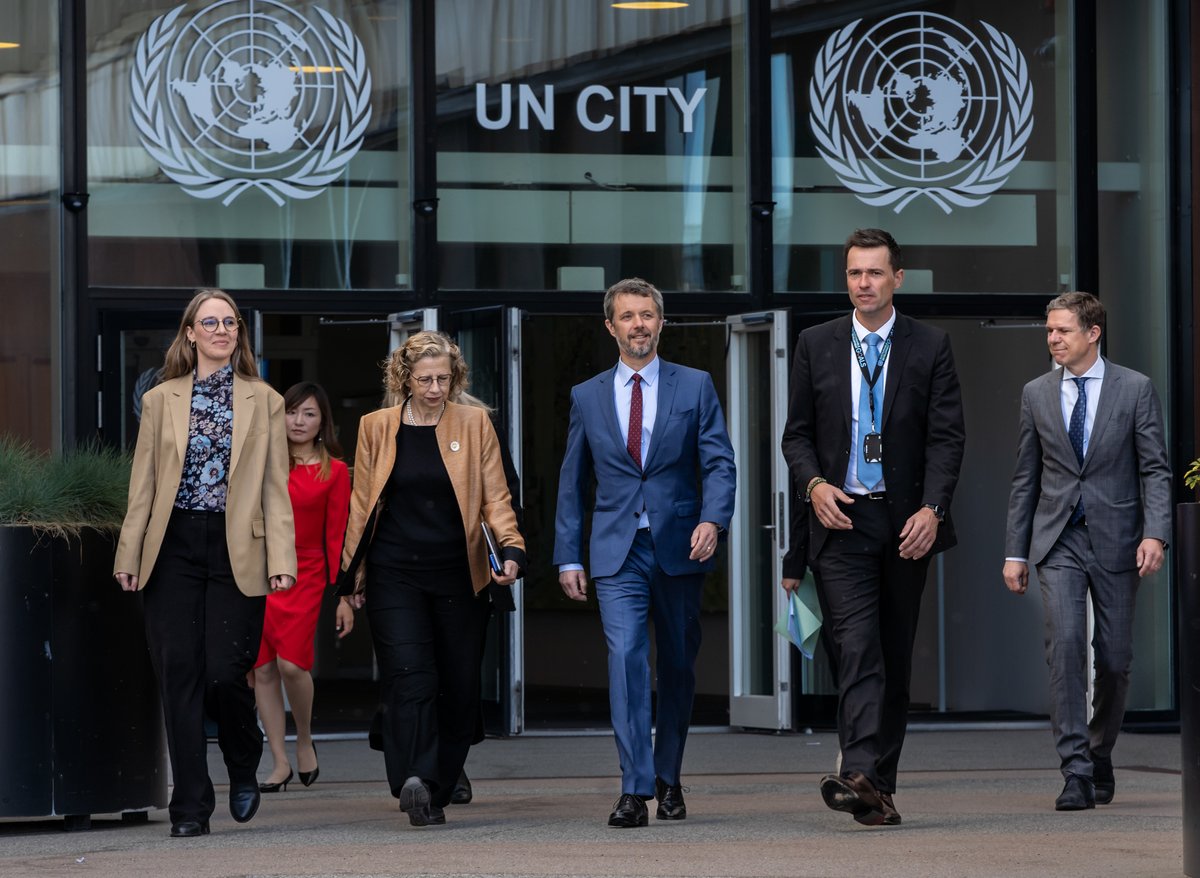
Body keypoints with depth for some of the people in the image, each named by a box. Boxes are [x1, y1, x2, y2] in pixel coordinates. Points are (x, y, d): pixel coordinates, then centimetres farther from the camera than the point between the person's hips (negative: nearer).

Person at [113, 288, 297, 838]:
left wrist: (281, 558, -6)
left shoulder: (264, 402, 9)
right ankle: (191, 807, 3)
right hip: (174, 547, 1)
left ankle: (244, 769, 20)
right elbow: (143, 484, 10)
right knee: (179, 674, -3)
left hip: (237, 550, -1)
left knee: (225, 672, -9)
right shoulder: (160, 401, 12)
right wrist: (128, 556, 2)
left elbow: (275, 488, 4)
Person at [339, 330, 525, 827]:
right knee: (410, 676, -17)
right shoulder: (377, 427, 7)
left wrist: (510, 548, -13)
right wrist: (351, 574, 11)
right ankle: (416, 782, -30)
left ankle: (432, 793, 12)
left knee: (460, 688, 2)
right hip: (394, 575, -1)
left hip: (457, 576, 1)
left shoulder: (475, 424, 6)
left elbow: (495, 498, 4)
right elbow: (361, 504, 13)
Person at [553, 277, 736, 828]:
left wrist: (712, 519, -18)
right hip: (619, 554, 0)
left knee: (678, 666, 8)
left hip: (680, 550, 0)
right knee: (626, 658, -15)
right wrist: (568, 557, 7)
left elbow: (720, 463, 0)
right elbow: (572, 482, 13)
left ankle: (668, 780, 24)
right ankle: (635, 789, -18)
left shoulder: (695, 387, 5)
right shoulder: (587, 397, 9)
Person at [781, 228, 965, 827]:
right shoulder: (816, 345, 7)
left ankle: (881, 781, 15)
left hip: (907, 522, 1)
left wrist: (932, 509, -15)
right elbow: (797, 433, 9)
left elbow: (947, 436, -2)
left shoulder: (931, 347, 3)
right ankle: (861, 776, -26)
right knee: (858, 648, -15)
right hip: (842, 518, -1)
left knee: (896, 657, 7)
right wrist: (814, 483, -10)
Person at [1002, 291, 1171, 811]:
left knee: (1114, 658, 4)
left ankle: (1100, 757, 27)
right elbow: (1025, 478, 12)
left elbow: (1155, 469, -2)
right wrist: (1014, 551, 8)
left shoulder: (1135, 390, 1)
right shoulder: (1036, 394, 8)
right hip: (1058, 542, 1)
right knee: (1064, 644, -16)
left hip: (1114, 540, -1)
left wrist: (1155, 534, -16)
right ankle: (1075, 772, -17)